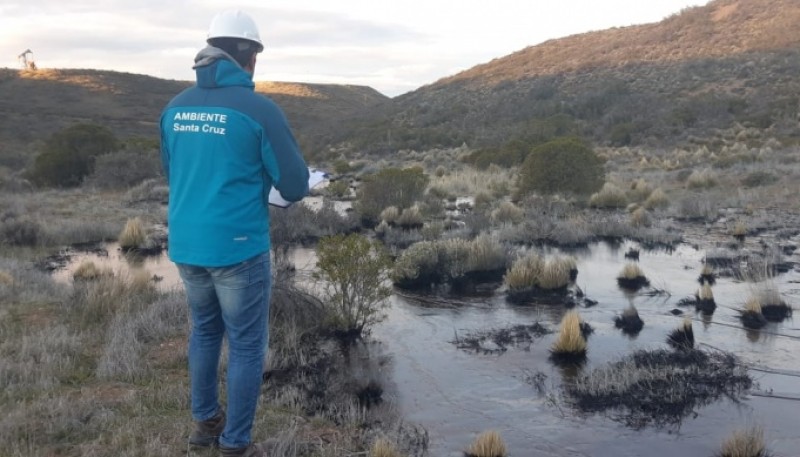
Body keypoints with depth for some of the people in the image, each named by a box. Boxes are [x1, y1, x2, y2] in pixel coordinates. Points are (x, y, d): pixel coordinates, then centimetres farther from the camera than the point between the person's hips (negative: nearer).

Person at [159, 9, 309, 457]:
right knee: (247, 345, 8)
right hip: (238, 247, -6)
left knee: (205, 330, 24)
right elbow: (295, 187, -9)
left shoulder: (176, 107, 5)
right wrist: (265, 170, 14)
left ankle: (206, 421, 37)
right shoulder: (259, 108, -13)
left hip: (186, 244, 6)